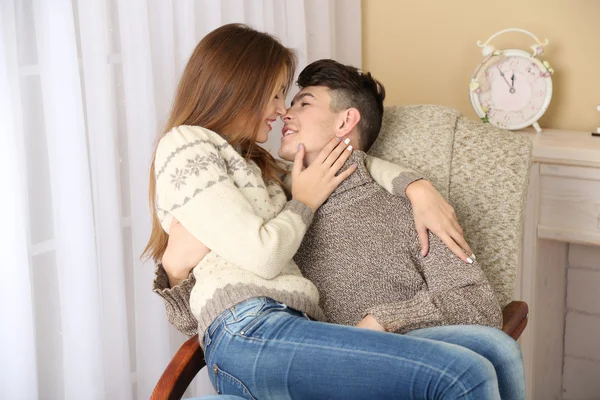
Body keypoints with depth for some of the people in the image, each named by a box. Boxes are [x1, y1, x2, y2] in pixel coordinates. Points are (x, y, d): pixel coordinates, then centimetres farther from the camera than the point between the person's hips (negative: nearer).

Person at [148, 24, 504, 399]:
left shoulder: (252, 161, 32)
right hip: (249, 333, -8)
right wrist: (304, 202, 12)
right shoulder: (184, 145, 6)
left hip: (293, 327, 8)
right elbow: (262, 256, -6)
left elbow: (355, 164, 36)